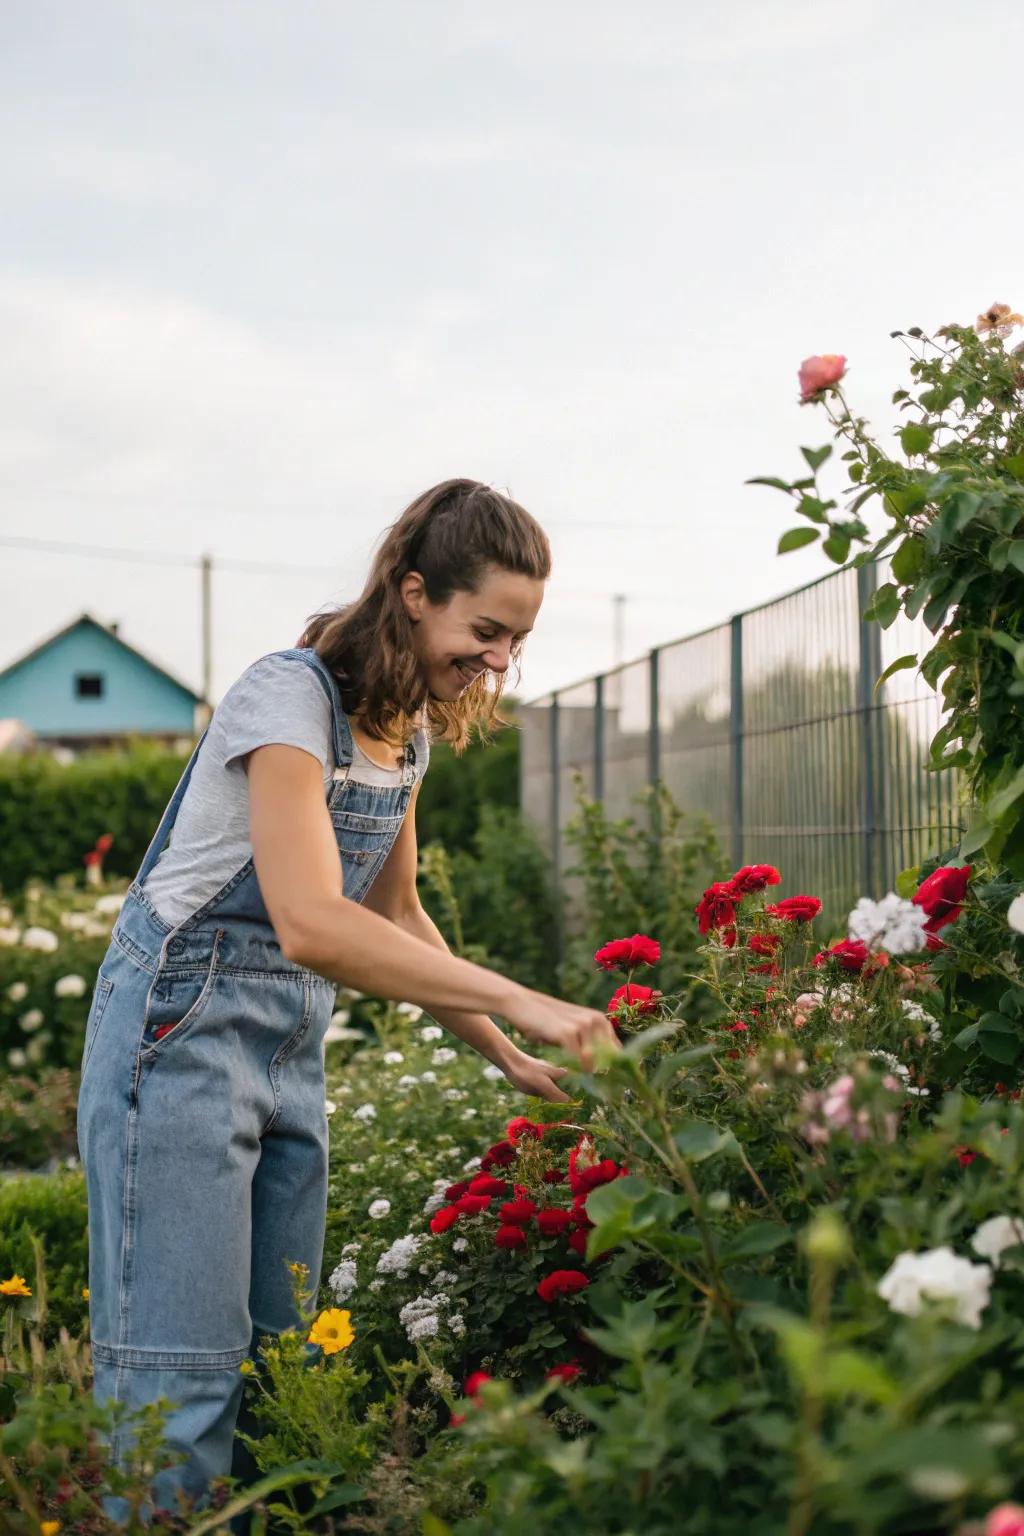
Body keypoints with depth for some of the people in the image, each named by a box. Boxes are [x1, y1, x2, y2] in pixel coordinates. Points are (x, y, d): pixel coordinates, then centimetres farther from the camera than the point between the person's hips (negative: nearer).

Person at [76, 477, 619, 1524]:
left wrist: (511, 1063, 10)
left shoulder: (408, 724, 9)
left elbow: (394, 918, 18)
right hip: (185, 1032, -9)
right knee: (183, 1377, -9)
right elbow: (311, 924, -31)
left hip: (292, 1047, 9)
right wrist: (519, 1001, -32)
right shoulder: (293, 693, -18)